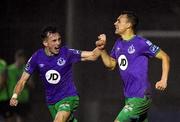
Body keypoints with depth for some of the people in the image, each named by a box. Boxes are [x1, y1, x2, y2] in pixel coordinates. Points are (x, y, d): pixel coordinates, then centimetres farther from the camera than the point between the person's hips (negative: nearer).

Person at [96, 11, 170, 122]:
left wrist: (163, 80, -18)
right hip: (129, 96, 8)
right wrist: (102, 49, 4)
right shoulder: (118, 44, 10)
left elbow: (165, 57, -8)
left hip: (140, 97, -8)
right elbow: (111, 64, 19)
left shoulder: (141, 43, -13)